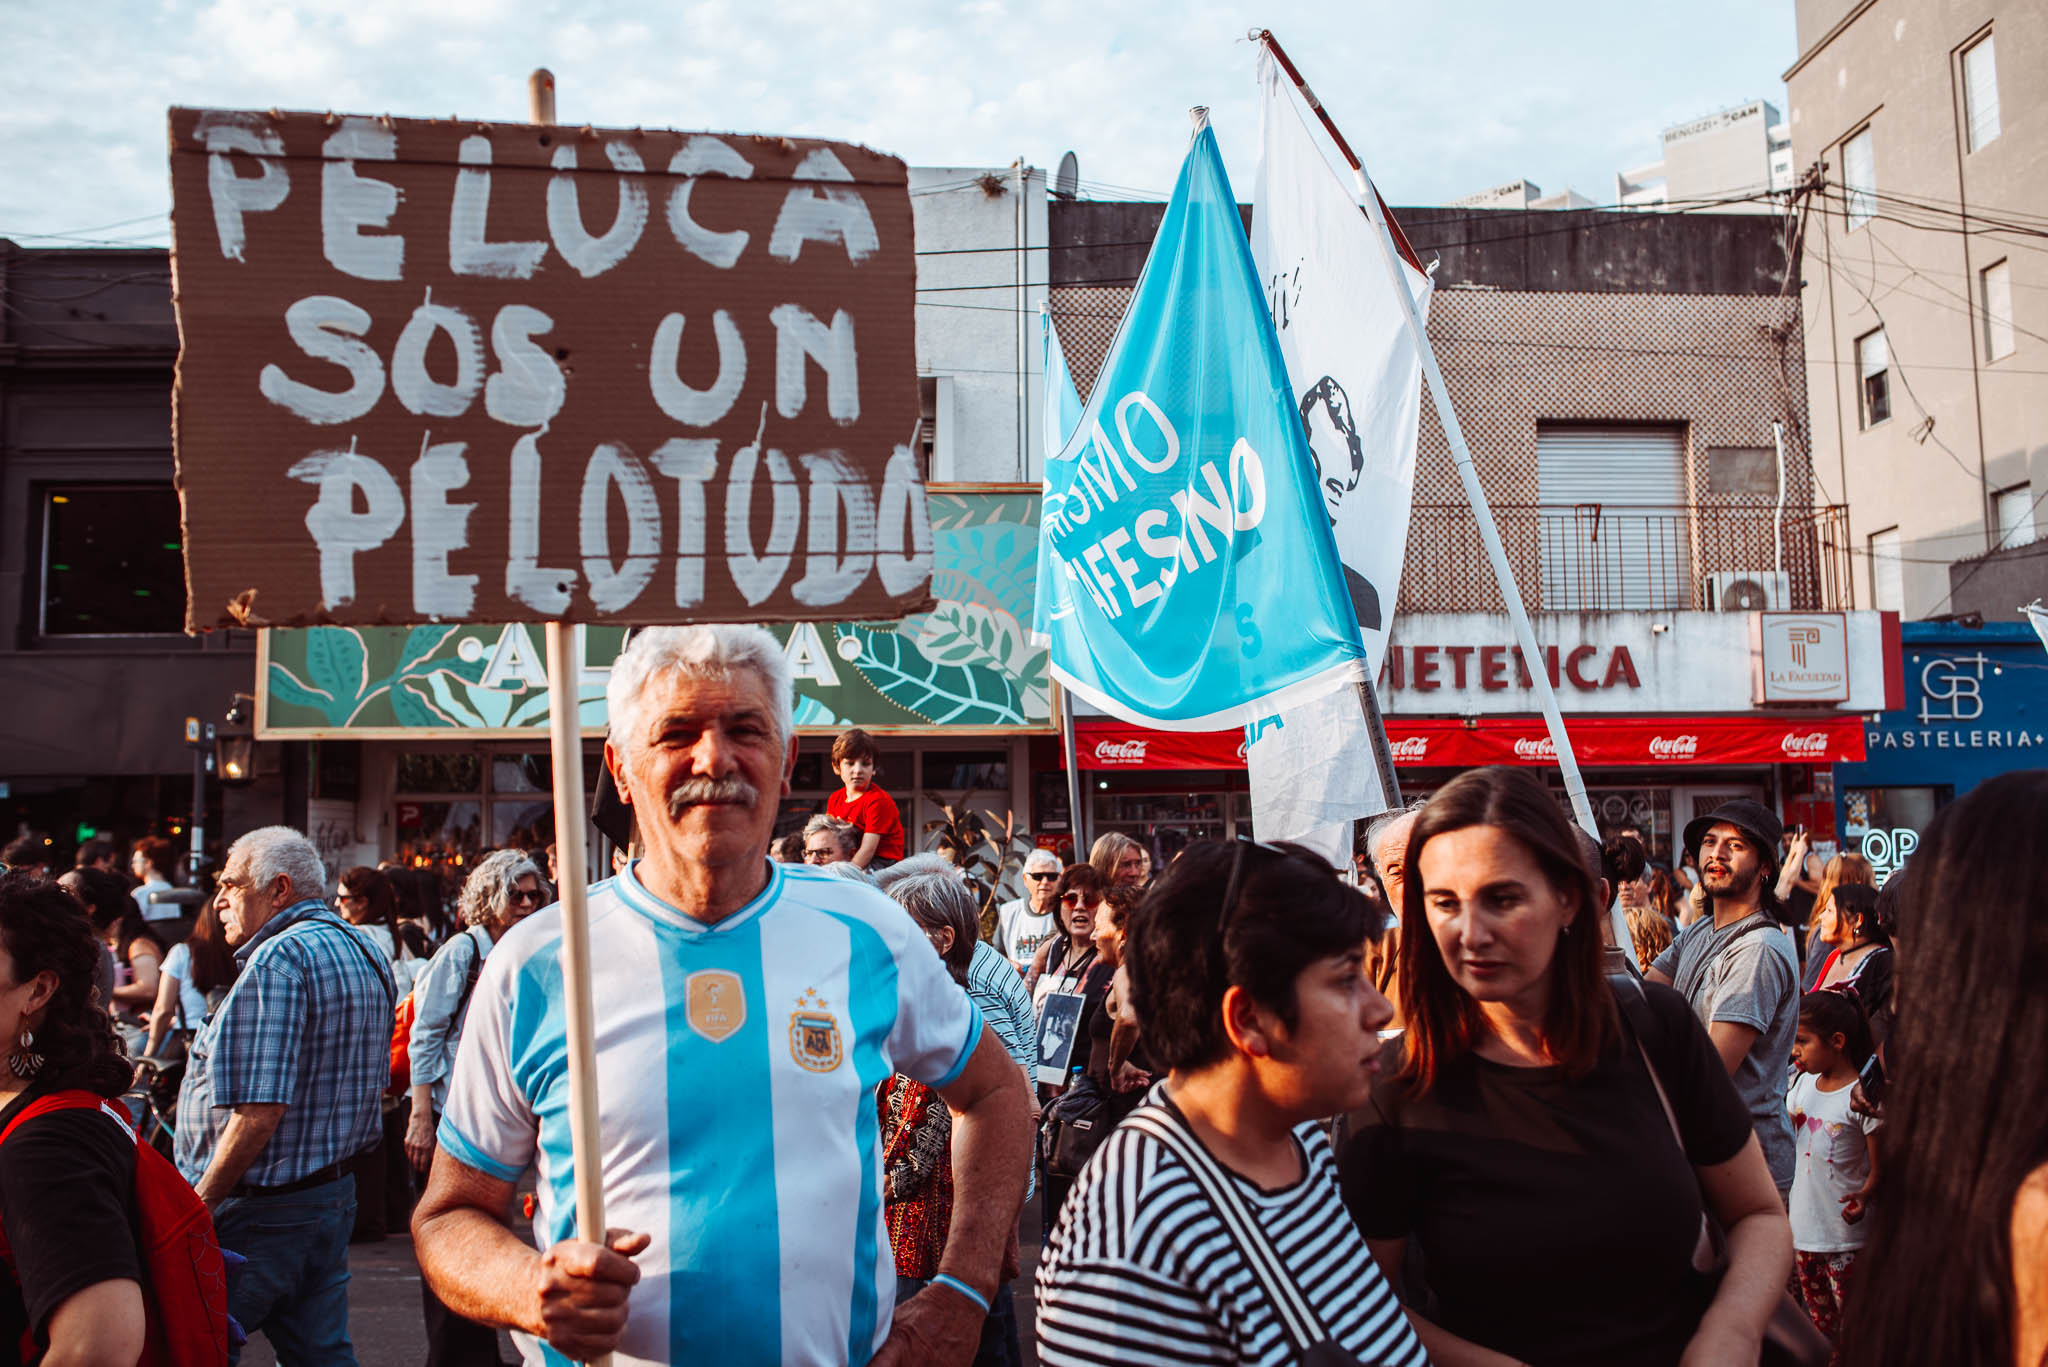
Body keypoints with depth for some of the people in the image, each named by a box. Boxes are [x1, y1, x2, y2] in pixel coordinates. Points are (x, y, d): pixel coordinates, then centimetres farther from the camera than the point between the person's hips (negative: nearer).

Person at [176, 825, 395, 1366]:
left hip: (260, 1212, -9)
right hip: (335, 1193, 9)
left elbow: (258, 1113, -24)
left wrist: (199, 1205, -15)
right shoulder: (364, 953, 12)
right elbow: (374, 1086, 19)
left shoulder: (278, 960, -18)